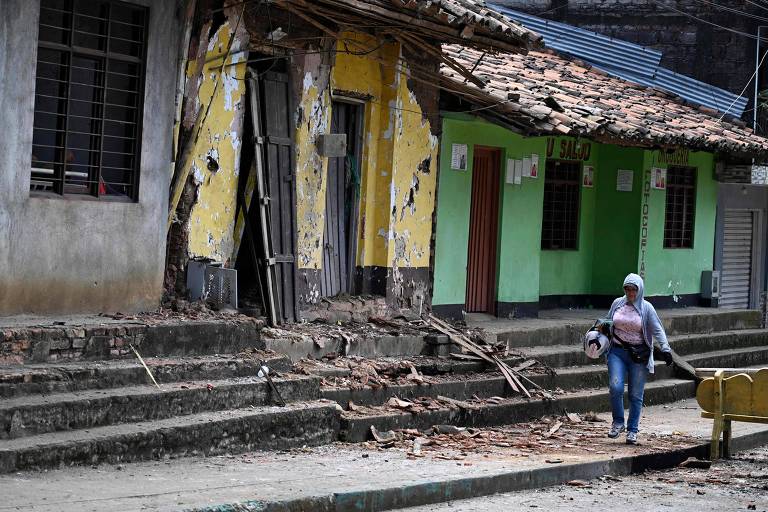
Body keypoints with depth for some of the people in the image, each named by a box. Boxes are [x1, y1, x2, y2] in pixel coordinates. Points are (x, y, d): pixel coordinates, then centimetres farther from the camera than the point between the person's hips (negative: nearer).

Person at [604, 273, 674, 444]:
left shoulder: (646, 308, -2)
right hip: (617, 352, 2)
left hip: (638, 355, -2)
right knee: (615, 387, -14)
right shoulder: (617, 304, 7)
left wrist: (665, 348, -18)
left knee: (636, 394, 2)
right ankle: (618, 422, 6)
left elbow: (658, 330, -6)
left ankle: (632, 430, 11)